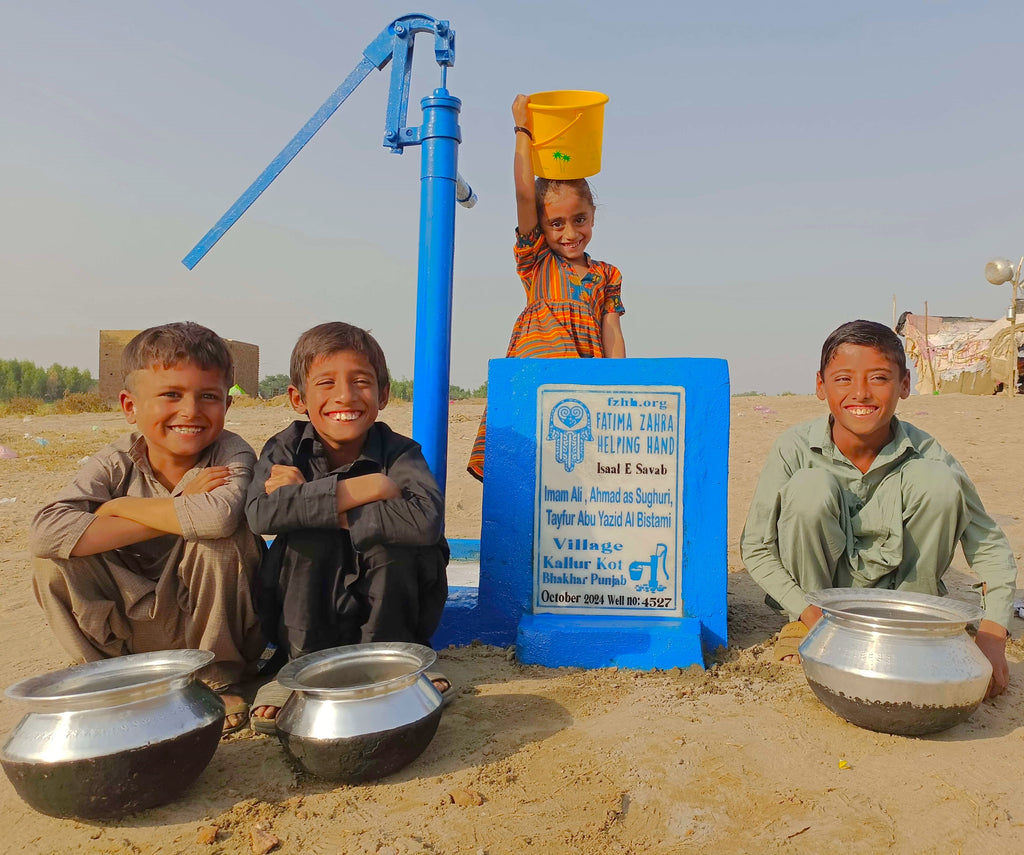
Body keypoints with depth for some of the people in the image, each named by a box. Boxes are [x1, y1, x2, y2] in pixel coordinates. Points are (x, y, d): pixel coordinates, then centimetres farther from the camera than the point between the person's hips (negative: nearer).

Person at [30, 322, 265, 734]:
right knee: (55, 560, -17)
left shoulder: (231, 454, -18)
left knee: (220, 541, -30)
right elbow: (47, 531, -28)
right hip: (141, 628, 2)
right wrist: (182, 513, -30)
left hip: (217, 627, -2)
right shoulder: (116, 463, -10)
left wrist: (119, 507, -25)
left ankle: (218, 679, -8)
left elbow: (220, 516, -42)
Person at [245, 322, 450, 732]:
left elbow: (425, 520, -35)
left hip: (386, 608, 0)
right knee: (309, 534, -26)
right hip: (307, 613, 1)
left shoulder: (398, 452, -14)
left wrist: (309, 501, -30)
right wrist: (365, 488, -32)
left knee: (392, 536, -28)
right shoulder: (287, 448, -9)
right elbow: (260, 513, -30)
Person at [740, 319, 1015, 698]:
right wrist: (807, 611, -25)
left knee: (939, 481, -22)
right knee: (810, 486, -30)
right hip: (818, 591, -1)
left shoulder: (926, 455, -15)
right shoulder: (795, 449, -20)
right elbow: (755, 547, -14)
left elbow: (989, 544, -9)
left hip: (894, 587, 1)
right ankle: (806, 625, -5)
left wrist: (992, 634, -22)